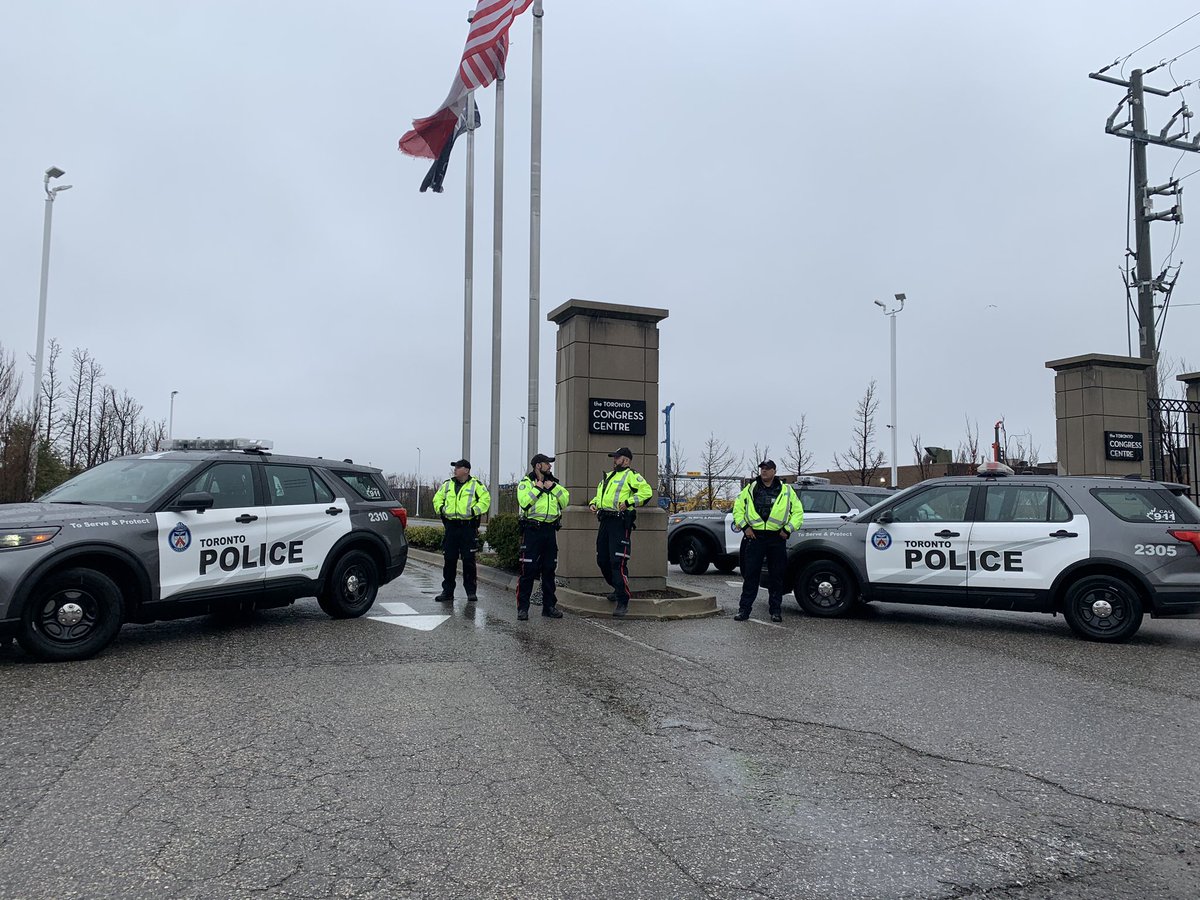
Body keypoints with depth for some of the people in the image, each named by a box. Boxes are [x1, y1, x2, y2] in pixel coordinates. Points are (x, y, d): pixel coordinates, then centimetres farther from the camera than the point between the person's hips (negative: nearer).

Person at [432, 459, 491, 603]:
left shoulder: (476, 484, 0)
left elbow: (485, 499, -4)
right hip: (451, 526, 4)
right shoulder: (447, 484, 13)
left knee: (469, 560, -2)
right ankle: (447, 591, 13)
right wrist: (441, 509, 5)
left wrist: (474, 511, -12)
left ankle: (471, 591, 6)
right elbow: (437, 498, 22)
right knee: (449, 560, 6)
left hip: (468, 527, -4)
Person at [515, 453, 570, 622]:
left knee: (549, 570, 10)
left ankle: (549, 606, 19)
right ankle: (522, 608, 0)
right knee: (528, 570, -6)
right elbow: (524, 502, -16)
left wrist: (553, 487, -3)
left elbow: (565, 501, 6)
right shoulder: (525, 483, 1)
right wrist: (537, 488, -11)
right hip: (532, 530, -5)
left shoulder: (554, 483, 18)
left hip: (550, 531, 5)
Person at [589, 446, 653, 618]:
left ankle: (623, 602, -10)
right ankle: (618, 588, 33)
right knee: (602, 560, 12)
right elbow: (598, 495, 34)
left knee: (618, 562, -14)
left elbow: (646, 491, -16)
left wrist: (628, 502, -21)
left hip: (620, 522, -9)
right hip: (605, 521, 9)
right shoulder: (607, 476, 23)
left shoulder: (631, 476, -2)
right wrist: (594, 503, 12)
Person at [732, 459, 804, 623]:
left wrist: (787, 529, -2)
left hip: (777, 538, 0)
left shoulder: (786, 491, 6)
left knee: (776, 576, 6)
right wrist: (744, 526, 1)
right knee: (750, 574, 0)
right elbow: (738, 508, 13)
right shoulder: (750, 489, 8)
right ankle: (744, 609, 5)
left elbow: (798, 512, 8)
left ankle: (776, 610, 16)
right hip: (754, 536, 0)